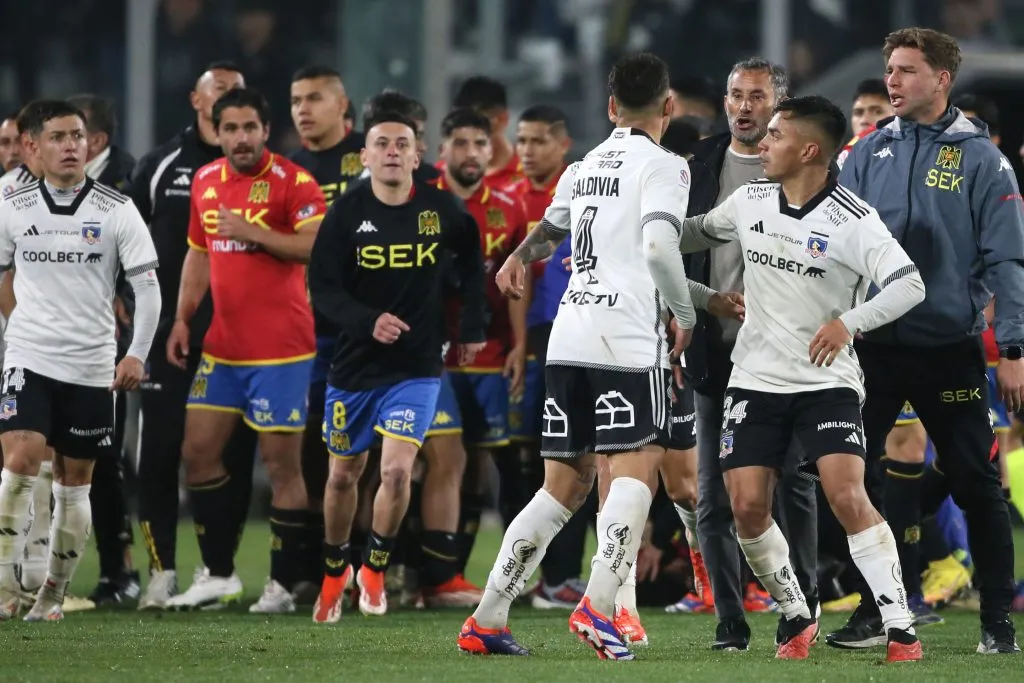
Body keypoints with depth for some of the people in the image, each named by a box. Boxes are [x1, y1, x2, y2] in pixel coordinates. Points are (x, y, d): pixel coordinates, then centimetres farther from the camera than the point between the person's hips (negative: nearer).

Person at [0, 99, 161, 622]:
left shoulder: (116, 211, -2)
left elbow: (147, 286, -1)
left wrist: (137, 354, -8)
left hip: (91, 366, 0)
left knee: (74, 481, 6)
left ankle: (54, 593, 16)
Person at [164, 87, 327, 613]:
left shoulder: (292, 182, -10)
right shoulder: (205, 182, 12)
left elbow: (317, 246, -20)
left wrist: (252, 231, -23)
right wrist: (182, 319, 14)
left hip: (281, 349, -7)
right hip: (223, 347, 7)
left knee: (282, 462, -4)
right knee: (198, 452, 7)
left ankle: (283, 585, 2)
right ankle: (218, 574, 17)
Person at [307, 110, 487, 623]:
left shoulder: (442, 211, -6)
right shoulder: (346, 213, -9)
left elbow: (471, 263, 14)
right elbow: (322, 290, -12)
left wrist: (473, 327, 12)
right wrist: (369, 321, -28)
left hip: (416, 368, -1)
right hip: (355, 364, 1)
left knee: (396, 470, -16)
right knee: (343, 474, 12)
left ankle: (375, 570, 6)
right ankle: (335, 570, 35)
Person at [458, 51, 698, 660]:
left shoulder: (584, 168, 21)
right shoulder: (662, 166, -2)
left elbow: (553, 227, 40)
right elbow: (658, 244, -17)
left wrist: (522, 256, 60)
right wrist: (684, 314, -4)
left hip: (570, 336, 7)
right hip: (630, 339, -7)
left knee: (567, 485, 12)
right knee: (637, 472, -10)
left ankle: (488, 619, 8)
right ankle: (598, 606, -29)